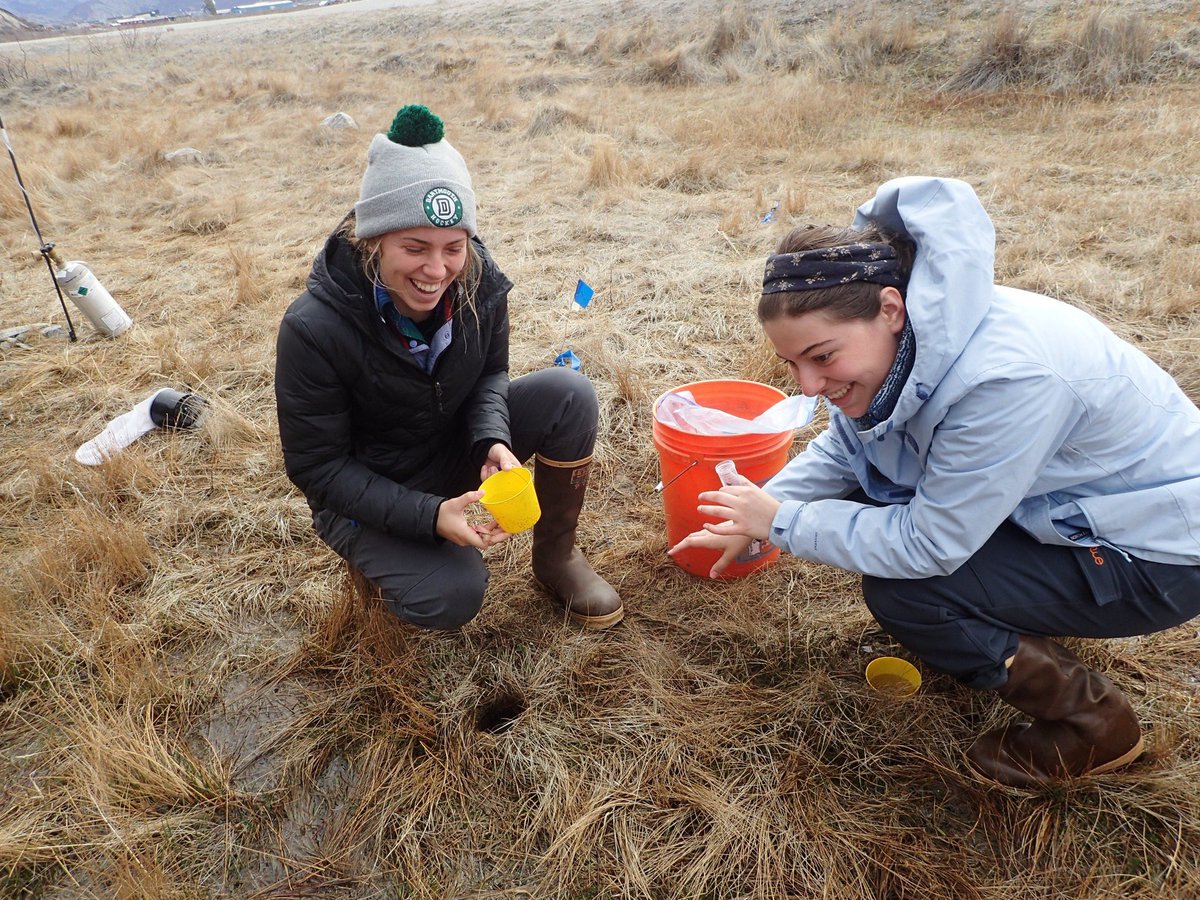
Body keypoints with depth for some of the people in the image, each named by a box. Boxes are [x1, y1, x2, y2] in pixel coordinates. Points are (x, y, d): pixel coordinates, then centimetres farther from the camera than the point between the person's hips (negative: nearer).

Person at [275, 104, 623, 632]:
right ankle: (379, 554, 8)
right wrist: (429, 515, -31)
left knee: (567, 394, -19)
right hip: (364, 490, -4)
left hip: (456, 445, 4)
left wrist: (493, 440, -23)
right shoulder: (313, 329, -29)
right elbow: (316, 466, -20)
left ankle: (557, 555, 0)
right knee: (451, 597, -27)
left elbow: (491, 374, 0)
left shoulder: (478, 283, -18)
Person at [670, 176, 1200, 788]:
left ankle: (1092, 726, 4)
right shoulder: (906, 335, -14)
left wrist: (782, 522, -20)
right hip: (1071, 501, 8)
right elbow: (838, 451, 0)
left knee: (899, 592, -18)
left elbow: (926, 545, -29)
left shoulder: (1007, 378, -38)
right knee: (868, 498, -2)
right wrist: (752, 521, -10)